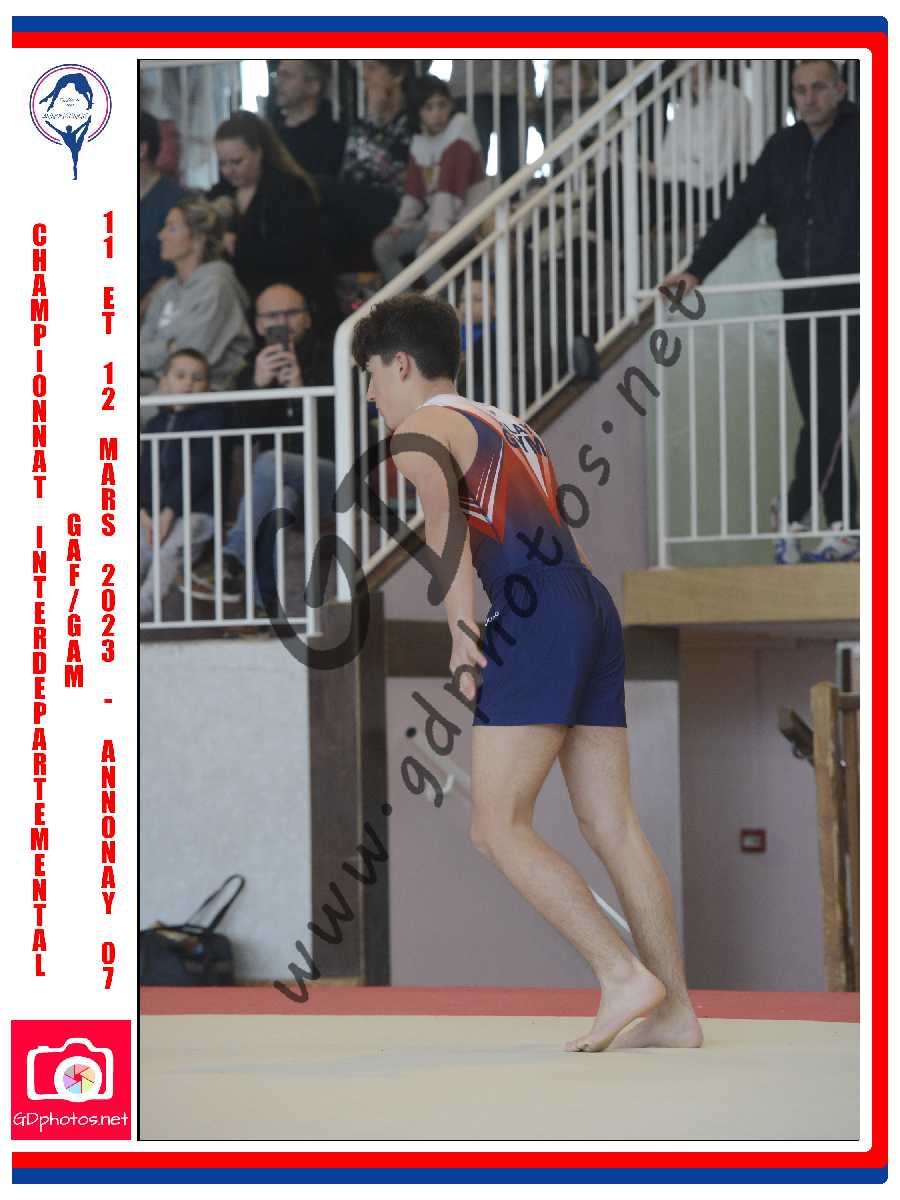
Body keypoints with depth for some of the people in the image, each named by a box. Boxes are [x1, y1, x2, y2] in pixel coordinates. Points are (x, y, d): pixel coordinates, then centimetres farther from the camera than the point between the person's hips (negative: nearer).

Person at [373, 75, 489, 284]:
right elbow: (414, 189, 8)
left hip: (468, 218, -8)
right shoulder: (420, 140, 9)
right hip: (435, 217, 8)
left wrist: (439, 227, -28)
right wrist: (401, 223, -8)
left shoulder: (460, 126, -12)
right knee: (381, 246, -3)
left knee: (426, 250, -32)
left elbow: (451, 183, -21)